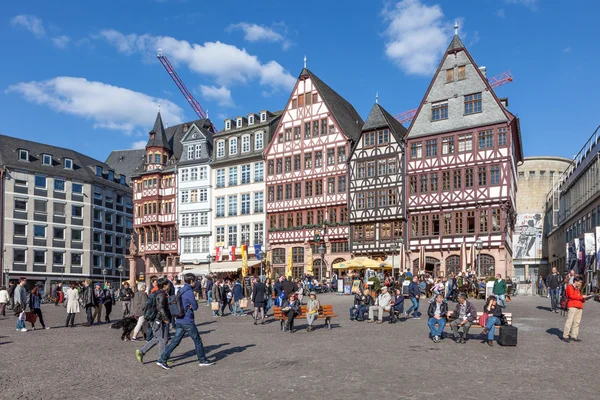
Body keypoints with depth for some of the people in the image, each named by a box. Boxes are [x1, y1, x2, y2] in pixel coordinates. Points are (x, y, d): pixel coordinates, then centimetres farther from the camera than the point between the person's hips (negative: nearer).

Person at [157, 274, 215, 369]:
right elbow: (195, 307, -13)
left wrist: (190, 306, 2)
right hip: (188, 322, -8)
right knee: (197, 341, 5)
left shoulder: (180, 291, 12)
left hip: (179, 321, 8)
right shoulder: (189, 292, -17)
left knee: (175, 341, 8)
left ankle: (162, 360, 4)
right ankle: (202, 360, 15)